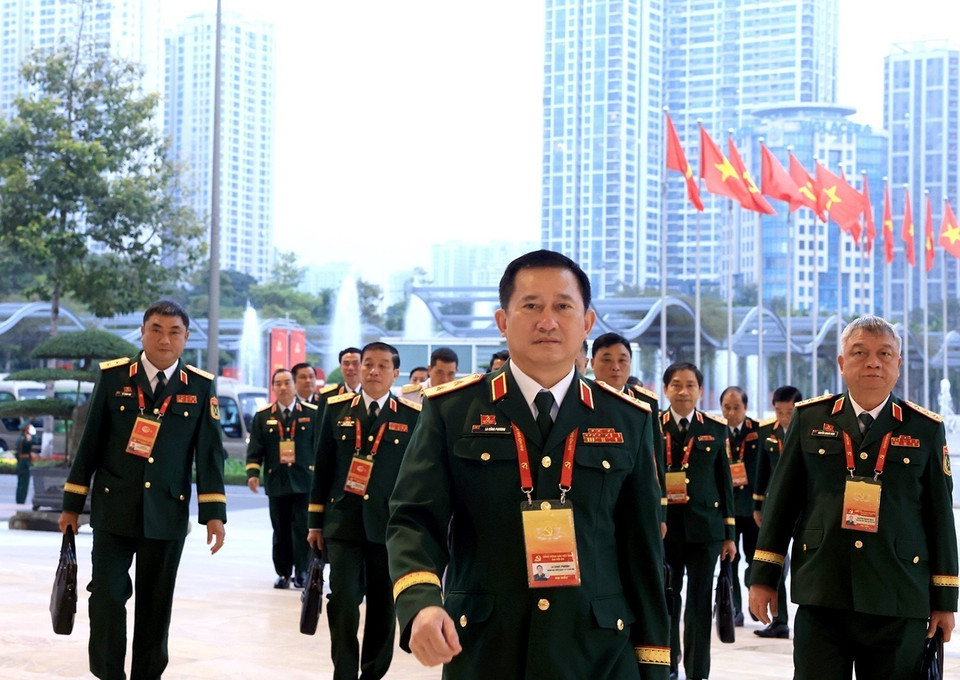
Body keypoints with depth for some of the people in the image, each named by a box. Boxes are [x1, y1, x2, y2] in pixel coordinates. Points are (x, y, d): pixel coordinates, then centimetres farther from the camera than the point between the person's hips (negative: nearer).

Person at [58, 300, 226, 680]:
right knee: (107, 595, -6)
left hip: (167, 514, 1)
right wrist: (72, 504, 5)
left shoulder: (200, 387, 2)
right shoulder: (113, 376, 0)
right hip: (113, 508, -1)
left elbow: (210, 453, 2)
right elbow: (90, 442, 3)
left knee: (155, 605, 7)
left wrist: (214, 513, -4)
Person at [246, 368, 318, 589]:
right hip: (276, 483, 2)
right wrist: (252, 473, -7)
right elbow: (254, 449, 7)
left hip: (304, 482, -2)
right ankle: (283, 573, 15)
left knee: (302, 528, -6)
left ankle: (302, 571, 4)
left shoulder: (312, 413, 4)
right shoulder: (263, 416, 8)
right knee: (281, 531, 6)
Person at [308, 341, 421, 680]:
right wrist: (316, 521, 7)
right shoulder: (337, 409, 7)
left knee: (384, 608, 6)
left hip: (389, 526, 0)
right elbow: (323, 467, 9)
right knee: (343, 603, -6)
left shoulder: (412, 417, 2)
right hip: (343, 524, 0)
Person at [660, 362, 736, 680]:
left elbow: (724, 481, 8)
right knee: (666, 598, 9)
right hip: (664, 527, 0)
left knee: (700, 600, 0)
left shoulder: (716, 429, 7)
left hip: (704, 527, 0)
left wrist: (729, 533, 6)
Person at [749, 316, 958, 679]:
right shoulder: (810, 419, 7)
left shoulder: (925, 430, 5)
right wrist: (764, 577, 6)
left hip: (898, 605, 0)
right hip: (821, 598, 0)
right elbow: (781, 503, 9)